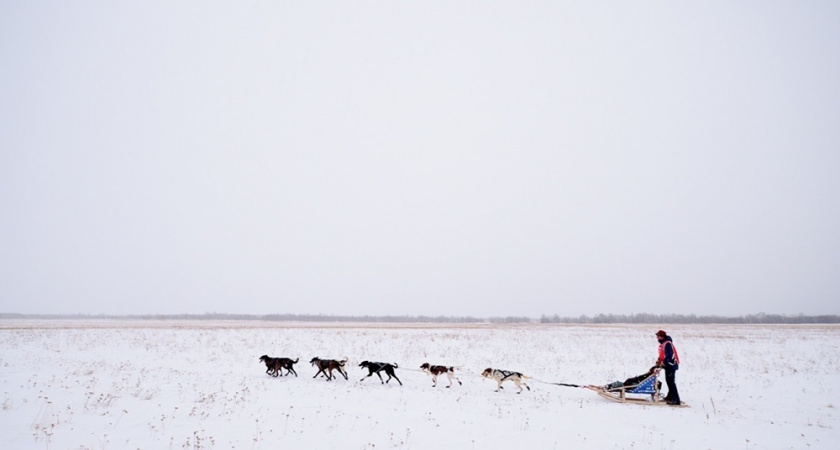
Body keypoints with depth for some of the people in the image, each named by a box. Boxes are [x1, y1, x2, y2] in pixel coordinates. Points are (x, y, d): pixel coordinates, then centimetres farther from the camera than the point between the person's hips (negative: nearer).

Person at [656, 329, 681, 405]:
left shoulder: (667, 344, -18)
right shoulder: (663, 344, 15)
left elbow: (669, 355, -26)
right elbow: (662, 355, 22)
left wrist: (663, 363, -21)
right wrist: (658, 362, 12)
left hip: (671, 365, -11)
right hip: (668, 365, 11)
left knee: (671, 382, -12)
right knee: (668, 381, 18)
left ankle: (676, 400, -14)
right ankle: (670, 397, 29)